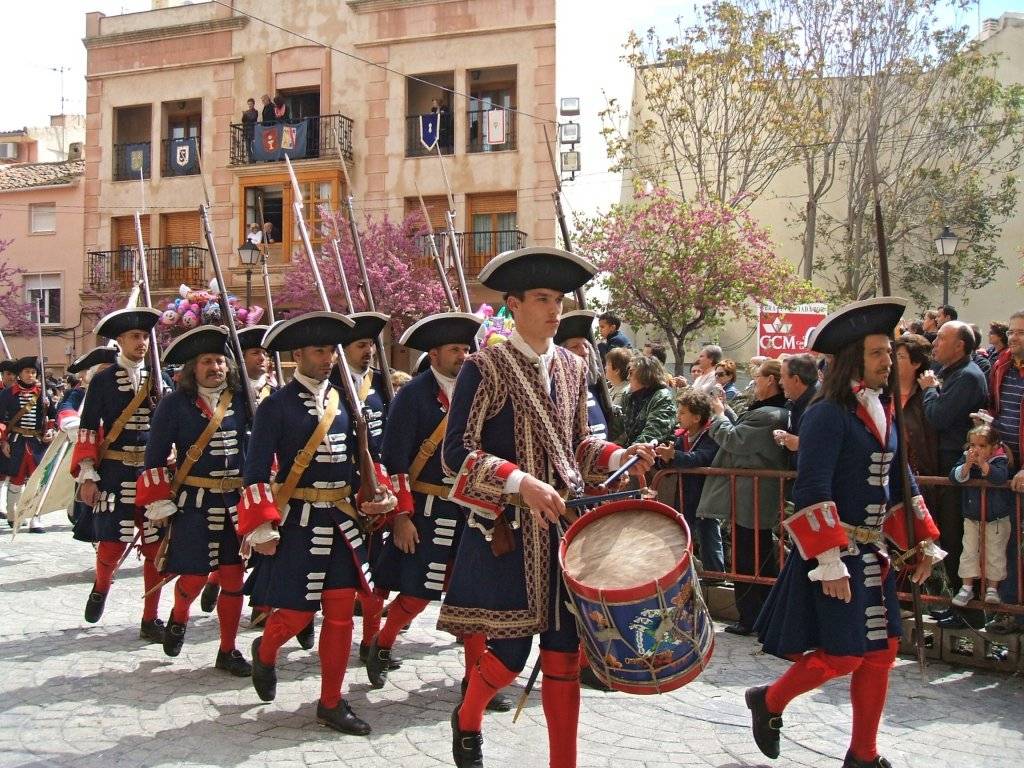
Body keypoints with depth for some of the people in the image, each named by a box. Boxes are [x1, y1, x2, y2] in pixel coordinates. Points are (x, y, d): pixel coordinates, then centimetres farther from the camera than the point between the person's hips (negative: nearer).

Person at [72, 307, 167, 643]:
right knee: (112, 544, -3)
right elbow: (88, 431, -1)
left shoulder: (158, 379, 8)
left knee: (156, 546, 1)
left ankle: (150, 621, 11)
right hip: (115, 473, -2)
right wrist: (87, 477, -7)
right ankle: (101, 586, 32)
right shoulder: (103, 381, 0)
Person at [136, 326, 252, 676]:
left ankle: (228, 650, 18)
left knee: (233, 577, 5)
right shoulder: (175, 403, -6)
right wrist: (159, 504, -7)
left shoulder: (239, 400, 4)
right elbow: (156, 456, -4)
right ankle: (178, 618, 35)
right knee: (195, 576, 1)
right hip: (193, 504, -3)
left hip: (236, 501, 3)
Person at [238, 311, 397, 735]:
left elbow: (357, 457, 16)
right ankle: (265, 652, 36)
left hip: (342, 519, 5)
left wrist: (373, 494, 1)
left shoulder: (341, 400, 9)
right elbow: (256, 471, -11)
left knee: (341, 612, 5)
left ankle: (331, 703, 16)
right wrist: (262, 528, -15)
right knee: (297, 612, 1)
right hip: (298, 521, -5)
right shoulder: (276, 406, -9)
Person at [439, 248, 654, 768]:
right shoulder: (484, 368, -8)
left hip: (565, 525, 5)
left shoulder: (572, 368, 10)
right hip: (508, 530, -5)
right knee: (511, 651, 1)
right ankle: (467, 721, 33)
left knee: (563, 653, 6)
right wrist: (523, 483, -23)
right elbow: (457, 452, -12)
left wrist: (620, 457, -1)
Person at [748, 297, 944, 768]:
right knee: (843, 654, -5)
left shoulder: (882, 412, 11)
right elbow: (812, 492, -21)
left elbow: (899, 484, 19)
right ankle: (768, 701, 19)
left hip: (874, 553, 8)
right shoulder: (828, 415, -16)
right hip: (836, 552, -8)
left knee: (880, 652, 9)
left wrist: (923, 542, 15)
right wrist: (830, 563, -24)